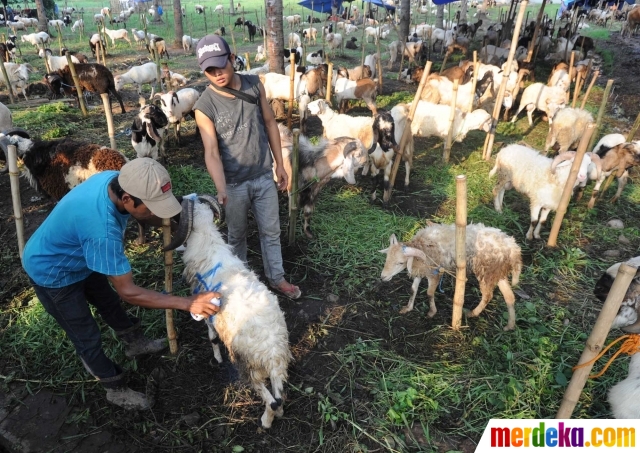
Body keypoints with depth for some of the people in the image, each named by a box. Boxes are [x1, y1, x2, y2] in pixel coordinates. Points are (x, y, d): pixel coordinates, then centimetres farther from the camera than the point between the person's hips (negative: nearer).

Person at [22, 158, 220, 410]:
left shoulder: (116, 180, -23)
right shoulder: (101, 230, -46)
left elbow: (146, 216, 1)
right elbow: (129, 293, -36)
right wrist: (187, 303, -37)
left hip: (78, 258, 8)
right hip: (52, 272, -8)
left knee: (109, 303, 26)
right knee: (87, 337, 7)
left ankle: (135, 344, 50)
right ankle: (117, 390, 28)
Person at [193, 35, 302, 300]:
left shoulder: (254, 85, -6)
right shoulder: (204, 107, -16)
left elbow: (270, 123, 3)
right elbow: (212, 152, -20)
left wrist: (280, 165, 4)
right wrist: (221, 189, -36)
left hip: (264, 176, 3)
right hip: (234, 183, -2)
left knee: (271, 231, 15)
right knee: (237, 235, 16)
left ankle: (277, 278, 34)